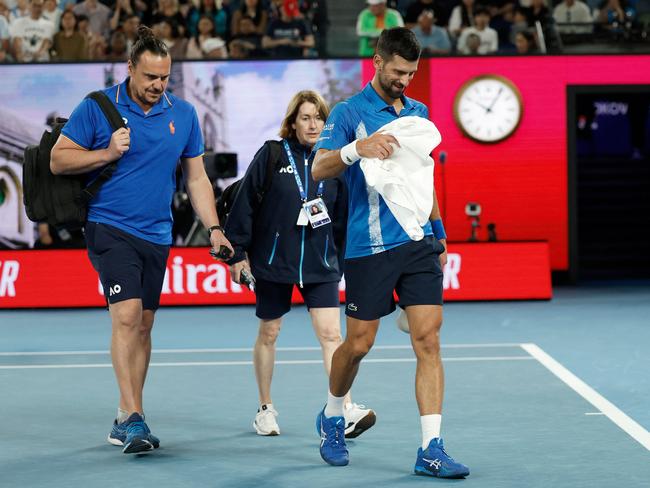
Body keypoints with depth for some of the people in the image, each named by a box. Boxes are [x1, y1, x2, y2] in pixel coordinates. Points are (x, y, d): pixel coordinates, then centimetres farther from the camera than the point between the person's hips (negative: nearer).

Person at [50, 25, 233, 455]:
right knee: (127, 315, -19)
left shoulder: (183, 114, 5)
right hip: (110, 229, -4)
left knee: (143, 326, 9)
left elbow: (197, 178, 12)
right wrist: (107, 152, -15)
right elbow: (58, 160, -1)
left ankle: (126, 421, 20)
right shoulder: (97, 107, -5)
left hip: (157, 236, 4)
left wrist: (214, 228, 3)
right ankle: (132, 415, -19)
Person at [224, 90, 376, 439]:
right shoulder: (271, 155, -5)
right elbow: (245, 204, -4)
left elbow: (342, 214, 11)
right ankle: (266, 410, 24)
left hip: (320, 264, 1)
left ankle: (346, 412, -15)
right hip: (272, 261, -1)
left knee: (331, 333, -9)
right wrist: (237, 253, -5)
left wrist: (341, 260, 12)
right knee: (268, 333, 10)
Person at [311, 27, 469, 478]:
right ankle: (332, 418, 32)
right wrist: (358, 147, -33)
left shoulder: (419, 112, 14)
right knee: (358, 344, 4)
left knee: (429, 341, -5)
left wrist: (439, 231, 23)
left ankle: (431, 450, -6)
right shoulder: (350, 113, -4)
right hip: (370, 247, -4)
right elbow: (318, 169, -16)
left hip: (419, 243, 4)